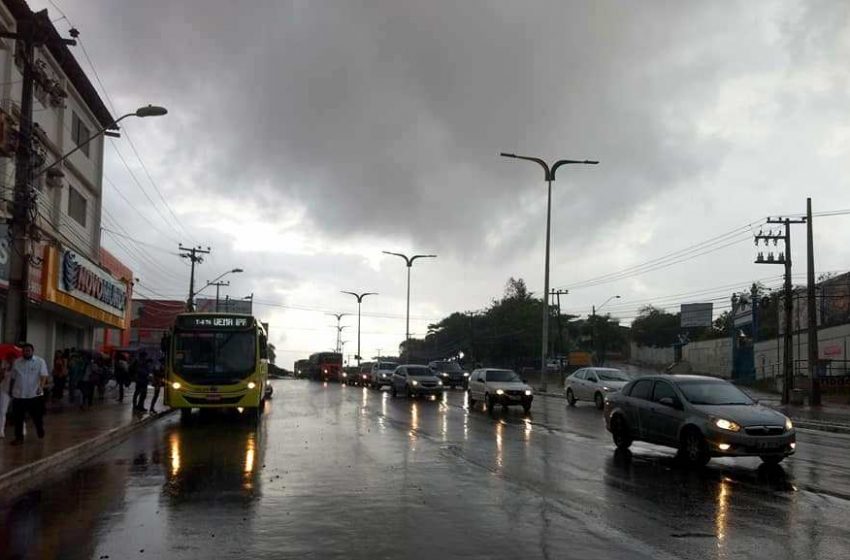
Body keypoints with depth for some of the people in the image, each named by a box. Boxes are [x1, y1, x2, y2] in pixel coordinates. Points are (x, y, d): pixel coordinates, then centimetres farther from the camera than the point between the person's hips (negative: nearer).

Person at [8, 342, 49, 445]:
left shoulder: (40, 361, -5)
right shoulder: (17, 362, 5)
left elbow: (44, 376, -14)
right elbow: (13, 378, 14)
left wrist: (41, 387, -30)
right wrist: (11, 390, 18)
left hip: (35, 394, -2)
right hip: (18, 395, 2)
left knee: (37, 416, 8)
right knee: (18, 418, 5)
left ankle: (40, 429, 36)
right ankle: (19, 437, 16)